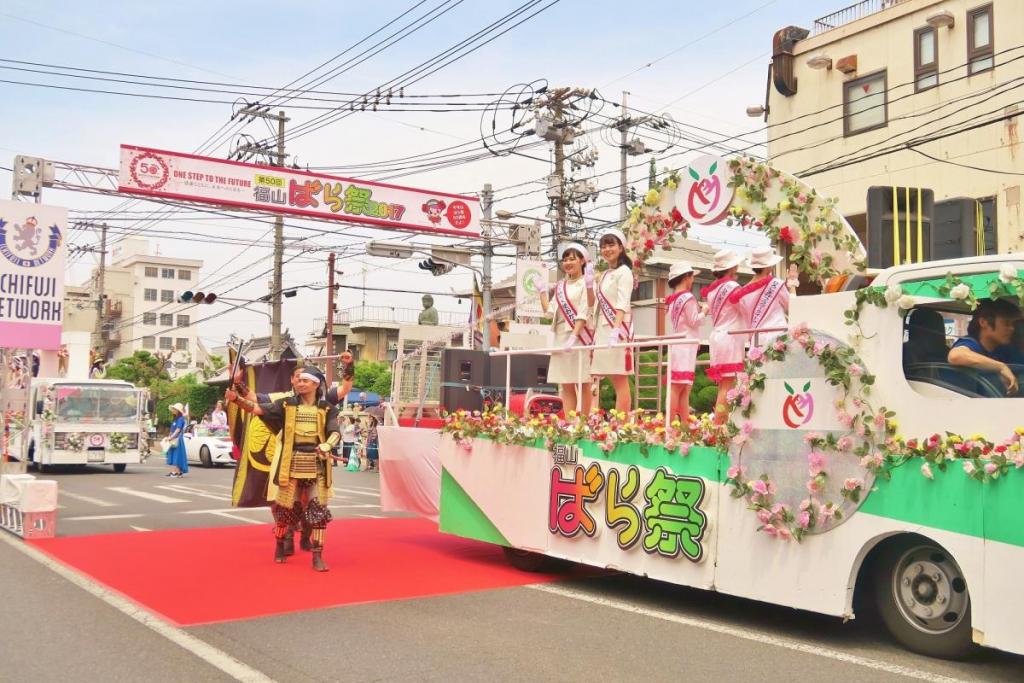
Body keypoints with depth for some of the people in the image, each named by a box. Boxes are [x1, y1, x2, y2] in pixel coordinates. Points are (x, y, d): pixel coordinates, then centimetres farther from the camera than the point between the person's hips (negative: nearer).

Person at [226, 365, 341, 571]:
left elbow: (335, 433, -6)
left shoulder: (327, 409, 4)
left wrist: (326, 446, -27)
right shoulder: (286, 404, 4)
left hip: (316, 466, 0)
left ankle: (317, 557, 3)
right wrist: (237, 398, -18)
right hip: (290, 464, 0)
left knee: (318, 510, -2)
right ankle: (280, 547, 30)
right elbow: (257, 409, -3)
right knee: (284, 507, 8)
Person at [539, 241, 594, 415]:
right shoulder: (560, 286, 17)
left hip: (579, 337, -7)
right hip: (561, 337, 7)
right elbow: (549, 312, 12)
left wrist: (574, 336, -20)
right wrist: (542, 291, 12)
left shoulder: (585, 283, -2)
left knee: (582, 383, -3)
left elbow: (583, 313, -11)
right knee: (565, 385, 4)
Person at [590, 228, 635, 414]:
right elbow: (592, 303, 19)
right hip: (604, 329, 8)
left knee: (620, 381, -9)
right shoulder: (604, 275, 19)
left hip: (618, 329, -8)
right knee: (615, 381, 7)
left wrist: (616, 330, -30)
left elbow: (622, 304, -18)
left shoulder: (624, 272, -5)